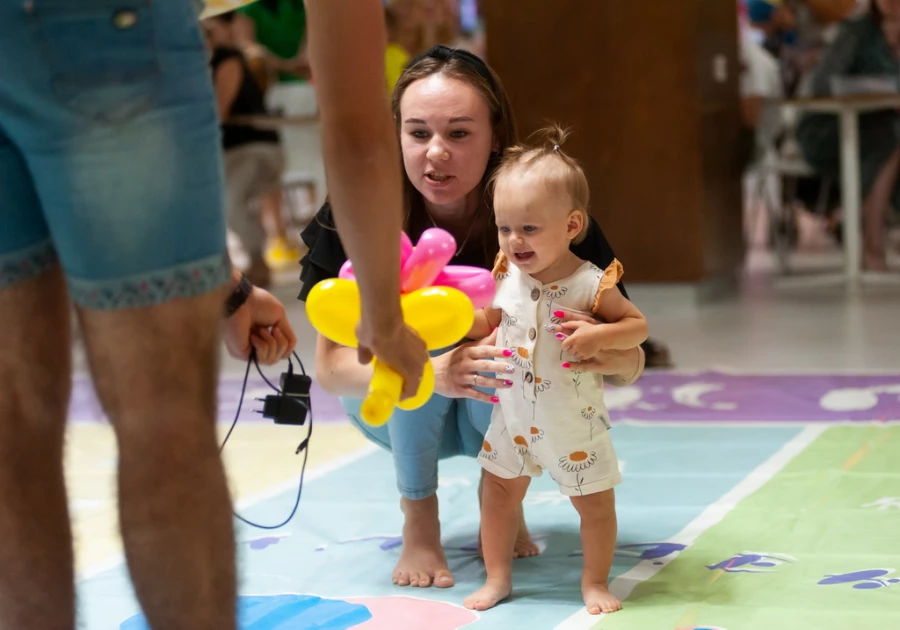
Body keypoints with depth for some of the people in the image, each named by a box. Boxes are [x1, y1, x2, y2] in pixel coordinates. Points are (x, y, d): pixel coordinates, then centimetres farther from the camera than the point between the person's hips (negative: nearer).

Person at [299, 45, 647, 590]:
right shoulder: (360, 212, -25)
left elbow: (632, 363, -24)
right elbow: (330, 365, -26)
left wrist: (611, 357, -50)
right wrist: (430, 372, -46)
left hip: (509, 415, 0)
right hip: (398, 412, 0)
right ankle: (420, 523, -10)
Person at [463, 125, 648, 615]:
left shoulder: (590, 284, -20)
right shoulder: (507, 276, -6)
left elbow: (637, 325, -12)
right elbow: (491, 322, 10)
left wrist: (598, 335, -29)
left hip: (573, 423, -4)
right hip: (514, 416, 4)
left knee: (595, 501, 8)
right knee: (498, 491, 11)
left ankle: (595, 583, 26)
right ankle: (497, 579, 28)